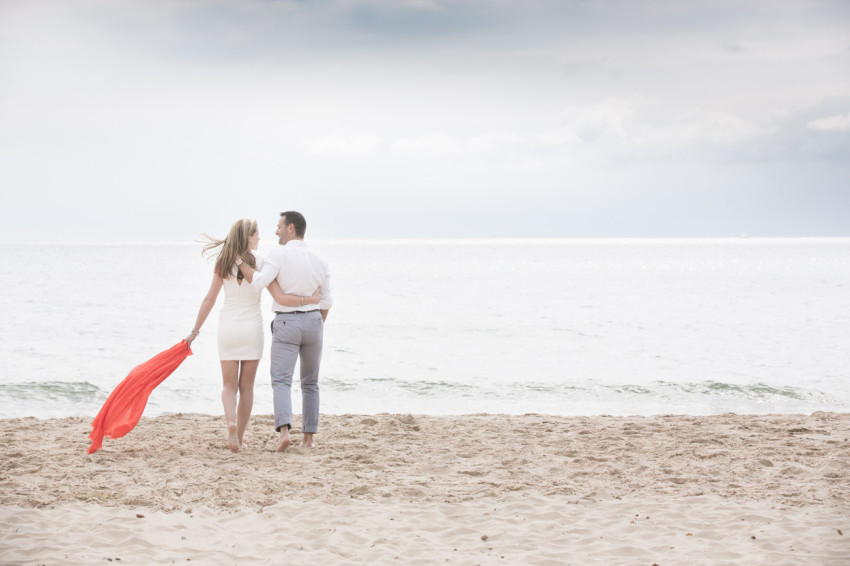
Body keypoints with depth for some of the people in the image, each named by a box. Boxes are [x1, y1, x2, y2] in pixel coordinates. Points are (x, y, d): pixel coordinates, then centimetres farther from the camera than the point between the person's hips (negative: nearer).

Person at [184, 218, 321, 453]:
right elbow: (280, 298, -14)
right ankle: (239, 438, 13)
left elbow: (209, 300, -1)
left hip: (227, 326, 1)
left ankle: (231, 422, -21)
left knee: (229, 385, 8)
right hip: (252, 328, -1)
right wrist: (310, 300, -3)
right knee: (246, 386, 11)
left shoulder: (223, 264, -2)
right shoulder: (260, 264, -8)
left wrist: (195, 330, 6)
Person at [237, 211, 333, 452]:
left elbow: (258, 282, -22)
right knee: (310, 383, 15)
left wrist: (239, 260, -11)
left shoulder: (279, 254, -11)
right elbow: (326, 302, 10)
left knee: (281, 381, -7)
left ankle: (284, 431, -27)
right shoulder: (319, 260, 6)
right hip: (313, 322, 4)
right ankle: (308, 436, 15)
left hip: (286, 323, -4)